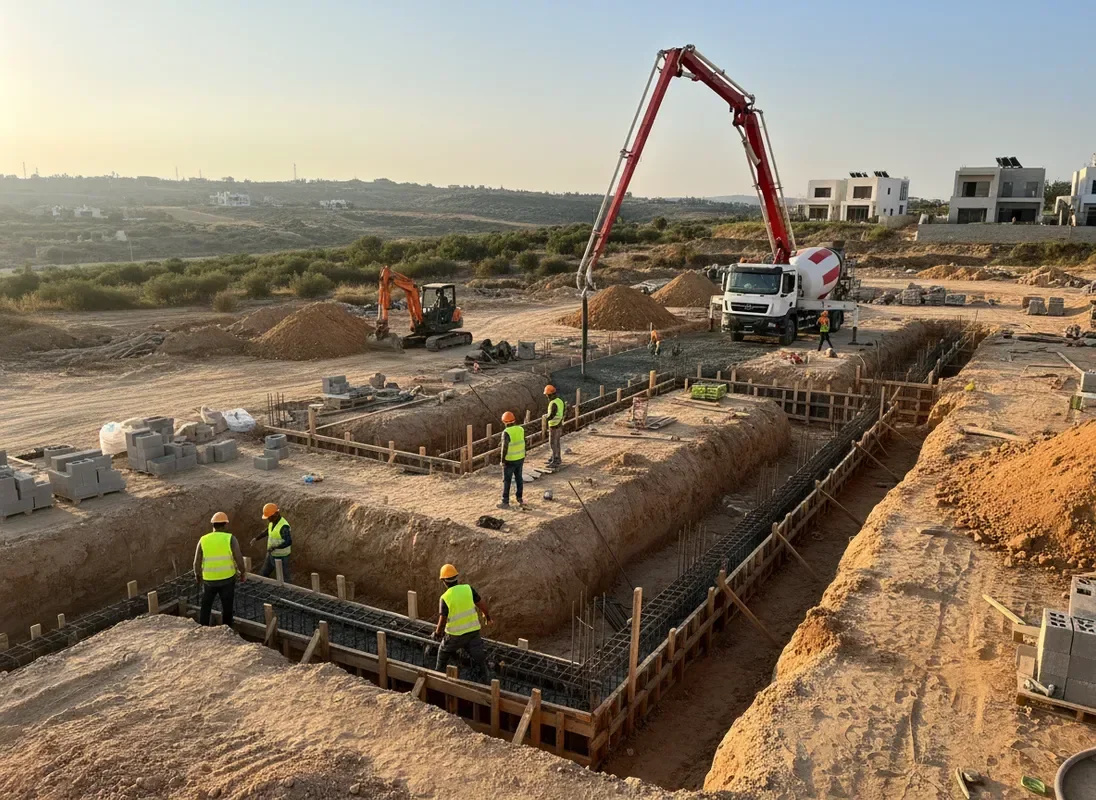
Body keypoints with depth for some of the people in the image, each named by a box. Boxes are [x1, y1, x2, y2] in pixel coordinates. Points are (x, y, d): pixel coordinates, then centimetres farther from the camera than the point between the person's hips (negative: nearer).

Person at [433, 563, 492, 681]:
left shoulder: (445, 598, -16)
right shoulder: (468, 589, -8)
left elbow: (442, 621, -17)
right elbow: (482, 604, -1)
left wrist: (437, 633, 3)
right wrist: (487, 616, 18)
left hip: (456, 635, -2)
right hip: (473, 631, 2)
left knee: (443, 653, 26)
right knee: (479, 658, 12)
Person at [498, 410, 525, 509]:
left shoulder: (506, 432, -22)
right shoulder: (520, 429, -1)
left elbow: (505, 448, -22)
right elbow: (522, 443, 7)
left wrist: (502, 460, -12)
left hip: (510, 460, -6)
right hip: (520, 458, 6)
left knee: (507, 481, 4)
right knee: (519, 478, 16)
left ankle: (505, 502, 10)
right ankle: (519, 499, 25)